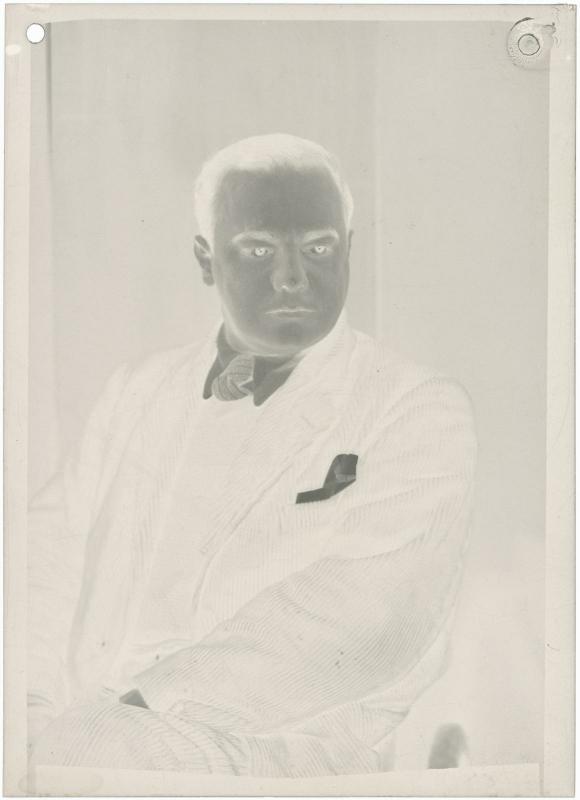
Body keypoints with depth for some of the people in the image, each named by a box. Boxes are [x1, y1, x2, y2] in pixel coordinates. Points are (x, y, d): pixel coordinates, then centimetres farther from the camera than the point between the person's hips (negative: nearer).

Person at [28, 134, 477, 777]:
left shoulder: (423, 413, 0)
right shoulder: (136, 394, 15)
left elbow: (361, 626, -12)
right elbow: (54, 561, 9)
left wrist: (144, 700, -17)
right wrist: (34, 710, -9)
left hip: (276, 746, -4)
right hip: (87, 728, 5)